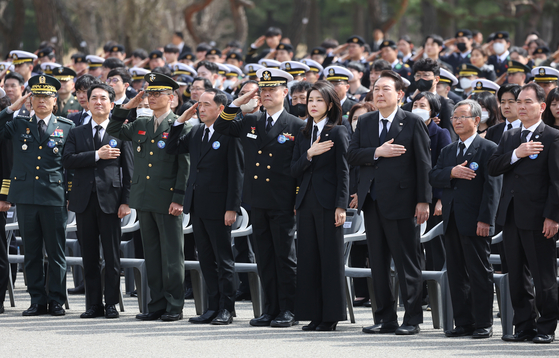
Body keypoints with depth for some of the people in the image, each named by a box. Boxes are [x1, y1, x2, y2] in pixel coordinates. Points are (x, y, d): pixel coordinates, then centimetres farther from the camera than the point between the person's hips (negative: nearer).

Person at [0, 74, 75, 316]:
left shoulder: (66, 127, 7)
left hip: (54, 197, -2)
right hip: (25, 196, 2)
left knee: (56, 252, 0)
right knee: (32, 253, 5)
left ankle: (56, 300, 7)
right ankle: (37, 300, 11)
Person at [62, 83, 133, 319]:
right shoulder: (77, 133, 12)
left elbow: (128, 170, 2)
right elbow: (67, 160, -3)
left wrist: (126, 201, -7)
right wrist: (97, 155, -12)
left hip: (110, 199, -2)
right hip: (84, 200, 2)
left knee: (111, 255, -1)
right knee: (89, 255, 5)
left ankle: (111, 304, 4)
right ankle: (93, 304, 10)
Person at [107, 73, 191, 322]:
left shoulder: (180, 127, -4)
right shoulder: (140, 125, 14)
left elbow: (185, 167, -8)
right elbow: (113, 131, 21)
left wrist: (178, 199, -14)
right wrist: (127, 107, 8)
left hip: (168, 201, -6)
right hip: (144, 199, 6)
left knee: (171, 255, -2)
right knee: (151, 254, 9)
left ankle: (174, 306, 2)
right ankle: (157, 304, 13)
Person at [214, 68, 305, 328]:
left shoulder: (296, 127, -1)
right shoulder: (250, 123, 12)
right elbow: (220, 127, 17)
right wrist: (237, 103, 3)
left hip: (282, 204, -5)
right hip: (258, 202, 5)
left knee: (285, 257, -2)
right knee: (264, 258, 7)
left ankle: (288, 310, 3)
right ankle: (270, 309, 13)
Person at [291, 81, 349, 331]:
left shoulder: (338, 132, -2)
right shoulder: (303, 135, 15)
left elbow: (343, 172, -6)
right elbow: (295, 171, 9)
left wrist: (341, 206, -13)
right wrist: (309, 154, -10)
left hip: (328, 202, -6)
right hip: (307, 202, 6)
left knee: (331, 259, -4)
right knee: (308, 259, 4)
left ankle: (331, 316, -1)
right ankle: (314, 315, 8)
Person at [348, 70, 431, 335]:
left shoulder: (413, 123, -2)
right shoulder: (364, 122, 12)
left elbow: (423, 164, -5)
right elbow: (351, 155, 4)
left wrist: (423, 201, -11)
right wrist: (377, 152, -14)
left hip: (400, 200, -5)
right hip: (372, 201, 5)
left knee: (406, 262, -2)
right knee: (378, 263, 8)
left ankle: (412, 319, 2)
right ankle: (385, 318, 14)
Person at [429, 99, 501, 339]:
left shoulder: (489, 149, -4)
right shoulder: (448, 151, 18)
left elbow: (492, 187, -10)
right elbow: (433, 177, 8)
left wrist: (485, 220, -17)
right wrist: (452, 172, -13)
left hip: (475, 222, -7)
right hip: (452, 221, 7)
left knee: (479, 274, -3)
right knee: (456, 274, 8)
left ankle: (483, 324, 1)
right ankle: (463, 323, 13)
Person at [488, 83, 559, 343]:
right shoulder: (509, 137, 16)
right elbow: (492, 168, 5)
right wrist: (516, 154, -11)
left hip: (537, 219, -6)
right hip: (511, 216, 6)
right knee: (517, 276, 9)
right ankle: (524, 326, 15)